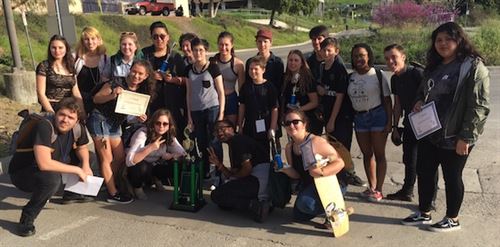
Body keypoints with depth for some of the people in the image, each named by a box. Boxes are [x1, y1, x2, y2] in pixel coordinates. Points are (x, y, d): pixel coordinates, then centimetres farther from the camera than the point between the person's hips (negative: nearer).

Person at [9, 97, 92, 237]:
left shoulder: (77, 128, -11)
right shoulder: (45, 127, -31)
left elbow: (82, 147, 11)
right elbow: (44, 164, -39)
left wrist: (86, 165, -9)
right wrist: (77, 170, -29)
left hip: (45, 172, 7)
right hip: (21, 173, -7)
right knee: (51, 178, -35)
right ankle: (26, 219, -16)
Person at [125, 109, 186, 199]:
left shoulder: (169, 136, -12)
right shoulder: (143, 134, -28)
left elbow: (182, 153, -10)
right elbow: (129, 161, -37)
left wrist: (170, 156, -29)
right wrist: (150, 148, -45)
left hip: (154, 166, 5)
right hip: (137, 168, -4)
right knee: (143, 167, -37)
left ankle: (157, 179, 10)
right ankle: (137, 186, -4)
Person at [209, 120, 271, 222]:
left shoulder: (238, 140, -6)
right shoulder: (232, 145, 23)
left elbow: (248, 168, -16)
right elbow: (231, 176, 19)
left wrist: (235, 177, 2)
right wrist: (219, 164, 6)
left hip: (259, 180, -11)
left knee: (216, 195, -8)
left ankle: (253, 205, -18)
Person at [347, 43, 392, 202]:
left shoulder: (378, 75, -5)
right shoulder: (350, 77, 5)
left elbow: (387, 100, -4)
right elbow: (348, 100, 7)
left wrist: (389, 122, -9)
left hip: (377, 115, -4)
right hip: (359, 118, 4)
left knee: (379, 154, 1)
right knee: (366, 154, 11)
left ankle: (378, 190, 10)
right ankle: (371, 187, 24)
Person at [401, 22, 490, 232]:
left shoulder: (474, 67, -13)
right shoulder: (434, 67, 11)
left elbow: (479, 106, -17)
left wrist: (466, 137, -20)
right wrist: (419, 102, 1)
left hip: (454, 137, -7)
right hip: (428, 132, 8)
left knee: (452, 177, 7)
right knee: (424, 173, 14)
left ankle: (452, 220, 26)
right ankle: (424, 213, 31)